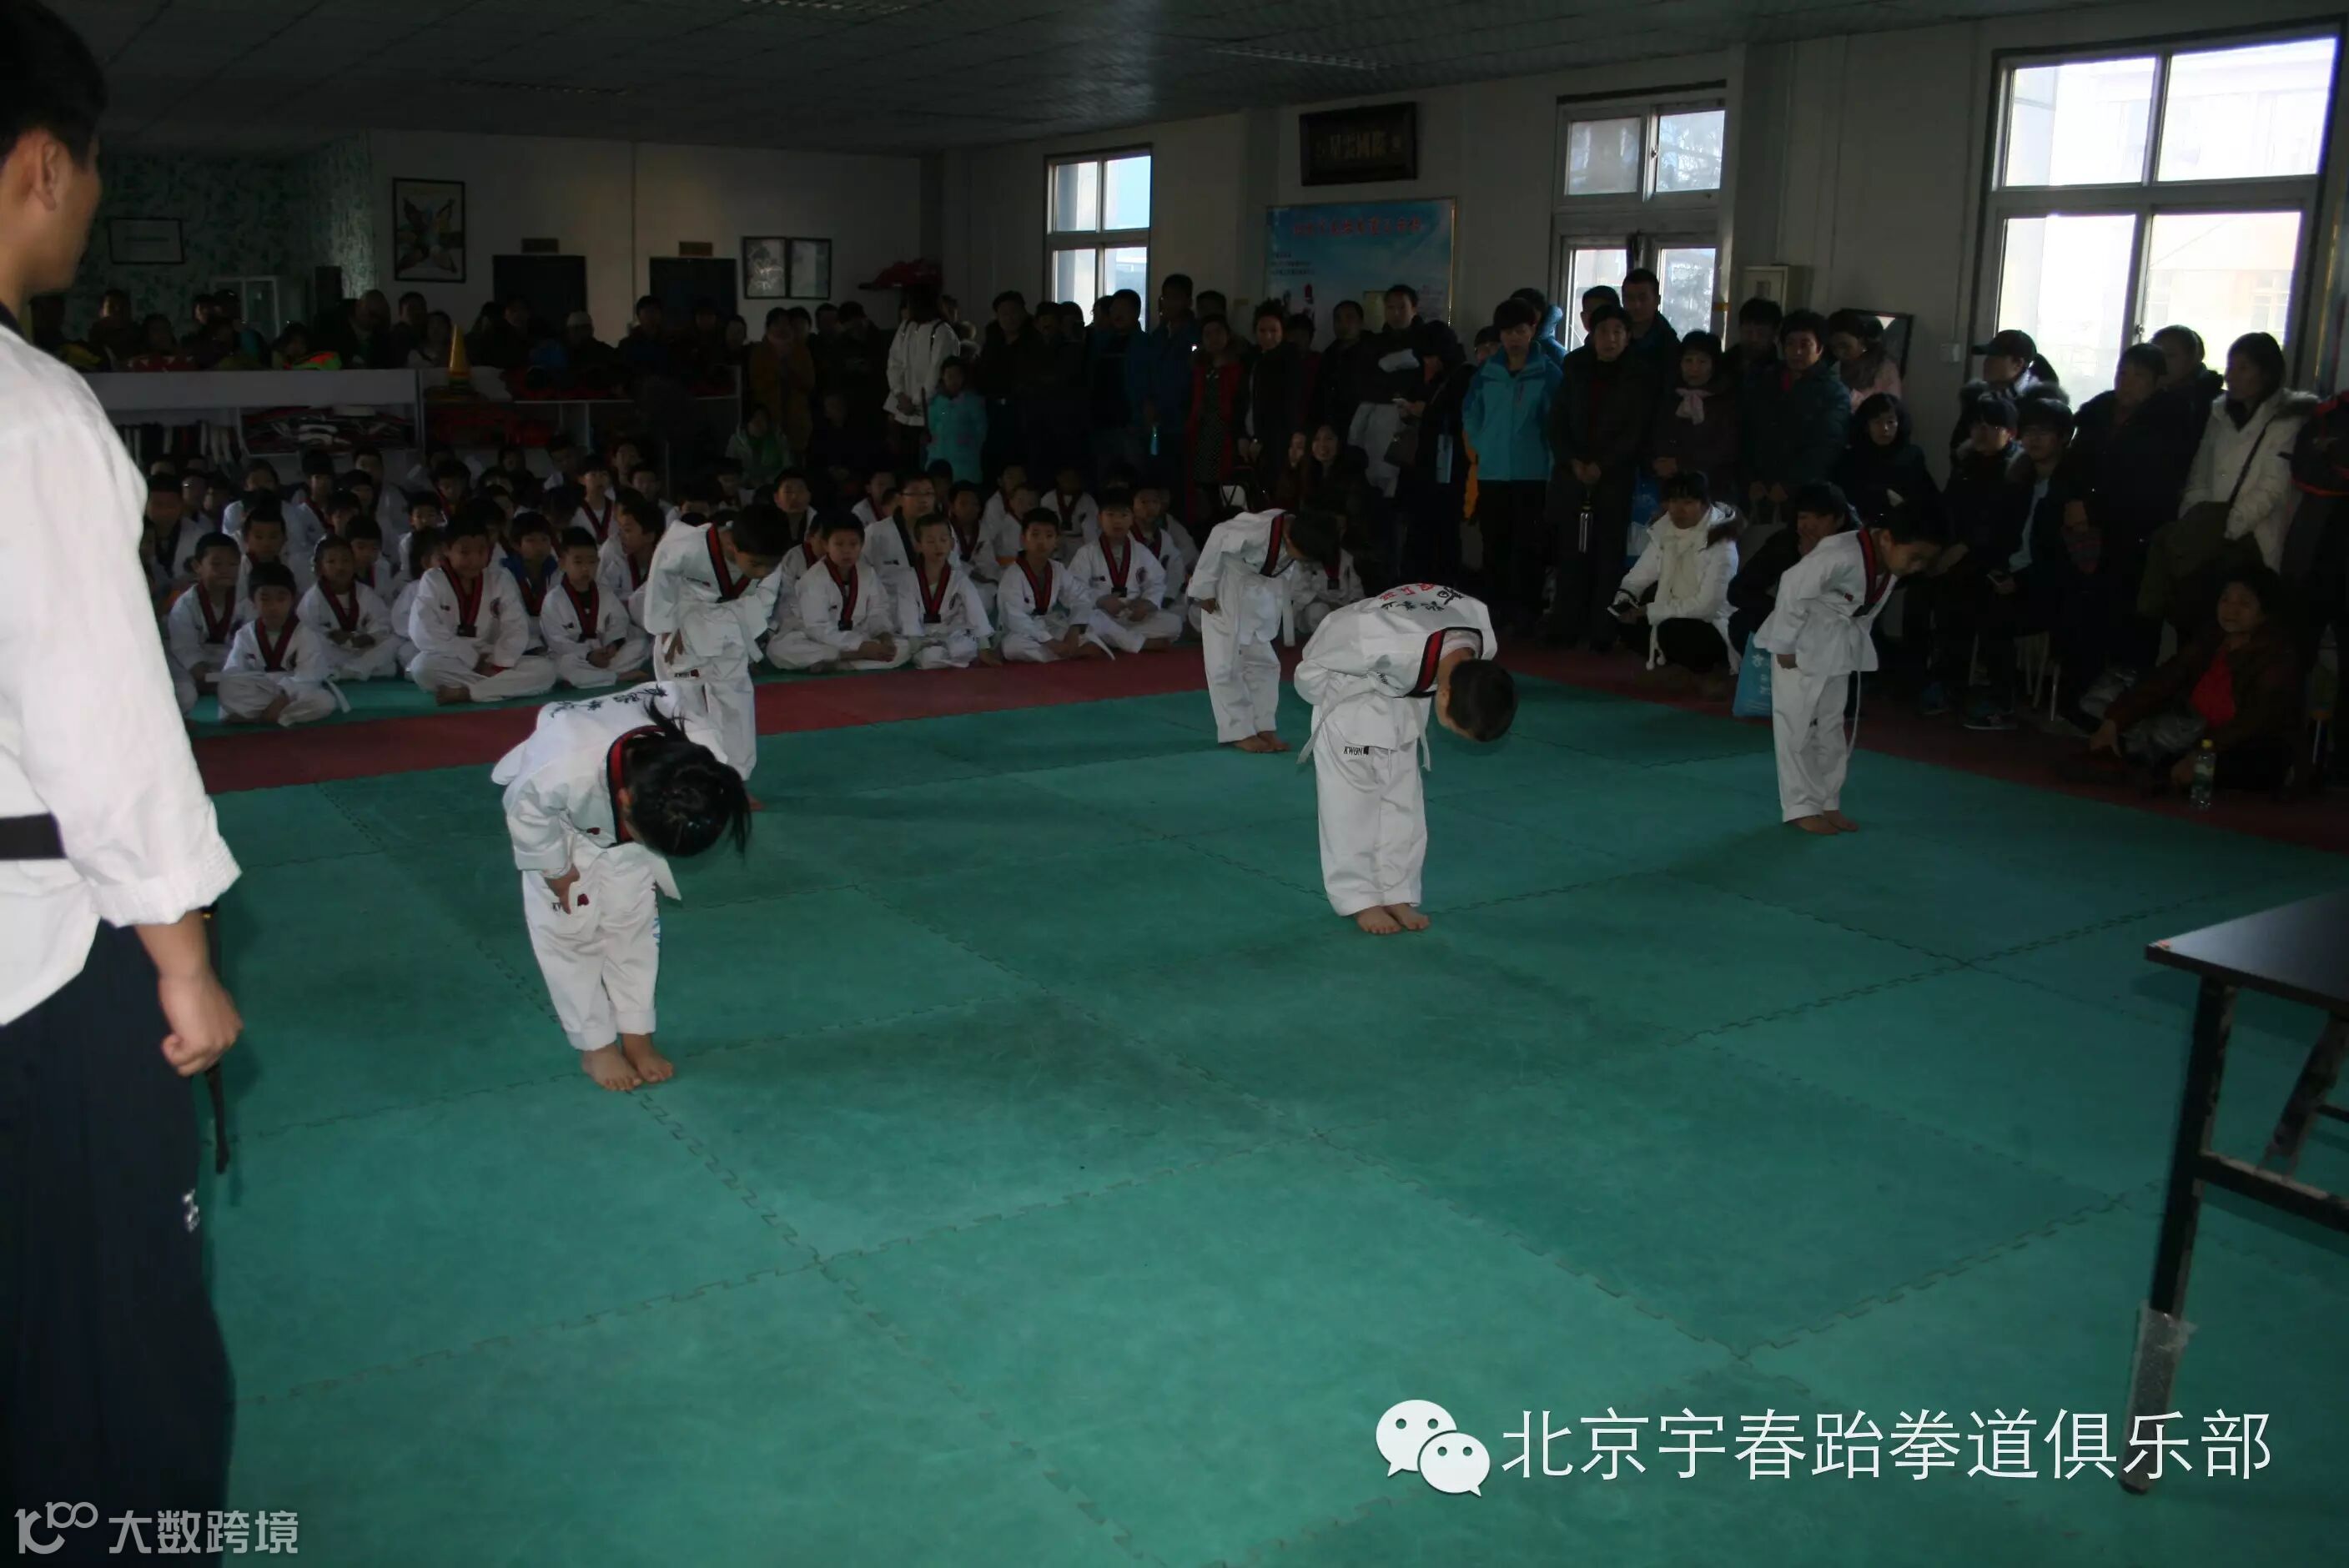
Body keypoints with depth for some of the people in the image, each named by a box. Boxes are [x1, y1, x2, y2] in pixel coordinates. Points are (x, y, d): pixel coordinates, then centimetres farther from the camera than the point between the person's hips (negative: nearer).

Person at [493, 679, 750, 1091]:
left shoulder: (705, 761, -38)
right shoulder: (563, 772, -47)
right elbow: (526, 811, -24)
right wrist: (556, 869, -11)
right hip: (561, 818, -2)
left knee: (634, 919, 7)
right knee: (569, 926, 0)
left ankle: (637, 1036, 22)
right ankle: (596, 1045, 15)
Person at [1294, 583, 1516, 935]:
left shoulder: (1484, 645, -24)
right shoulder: (1397, 647, -44)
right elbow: (1312, 670, -27)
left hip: (1403, 688, 6)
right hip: (1348, 672, -5)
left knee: (1403, 795, 7)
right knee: (1351, 793, -7)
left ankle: (1397, 895, 16)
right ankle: (1360, 899, 3)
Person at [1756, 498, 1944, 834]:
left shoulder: (1890, 562, -5)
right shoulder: (1841, 556, -32)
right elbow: (1794, 589, -30)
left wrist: (1856, 645, 10)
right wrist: (1785, 645, -23)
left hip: (1838, 650, 8)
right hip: (1803, 645, -8)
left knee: (1832, 727, 14)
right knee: (1798, 726, -1)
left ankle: (1827, 803, 23)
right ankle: (1800, 807, 7)